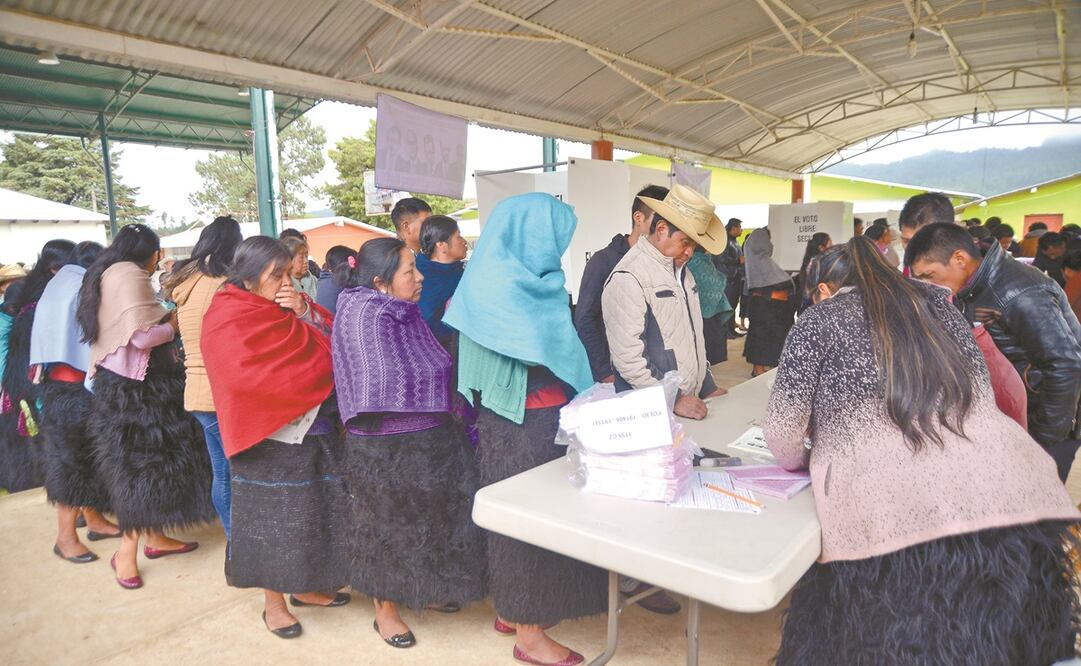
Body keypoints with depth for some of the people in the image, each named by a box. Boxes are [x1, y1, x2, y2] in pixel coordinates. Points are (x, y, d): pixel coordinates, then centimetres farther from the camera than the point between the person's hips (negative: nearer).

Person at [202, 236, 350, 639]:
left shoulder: (290, 306, 9)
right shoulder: (229, 322, -12)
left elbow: (331, 342, 2)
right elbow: (258, 377, -21)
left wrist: (305, 312, -14)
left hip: (312, 429, 7)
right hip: (268, 437, -7)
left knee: (312, 511, 15)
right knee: (272, 518, 5)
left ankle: (303, 587, 33)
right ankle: (273, 604, 23)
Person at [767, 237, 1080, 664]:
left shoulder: (819, 319, 4)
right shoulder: (934, 302, 17)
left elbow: (781, 432, -1)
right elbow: (982, 391, 22)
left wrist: (799, 459, 20)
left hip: (896, 523, -5)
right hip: (1008, 500, 6)